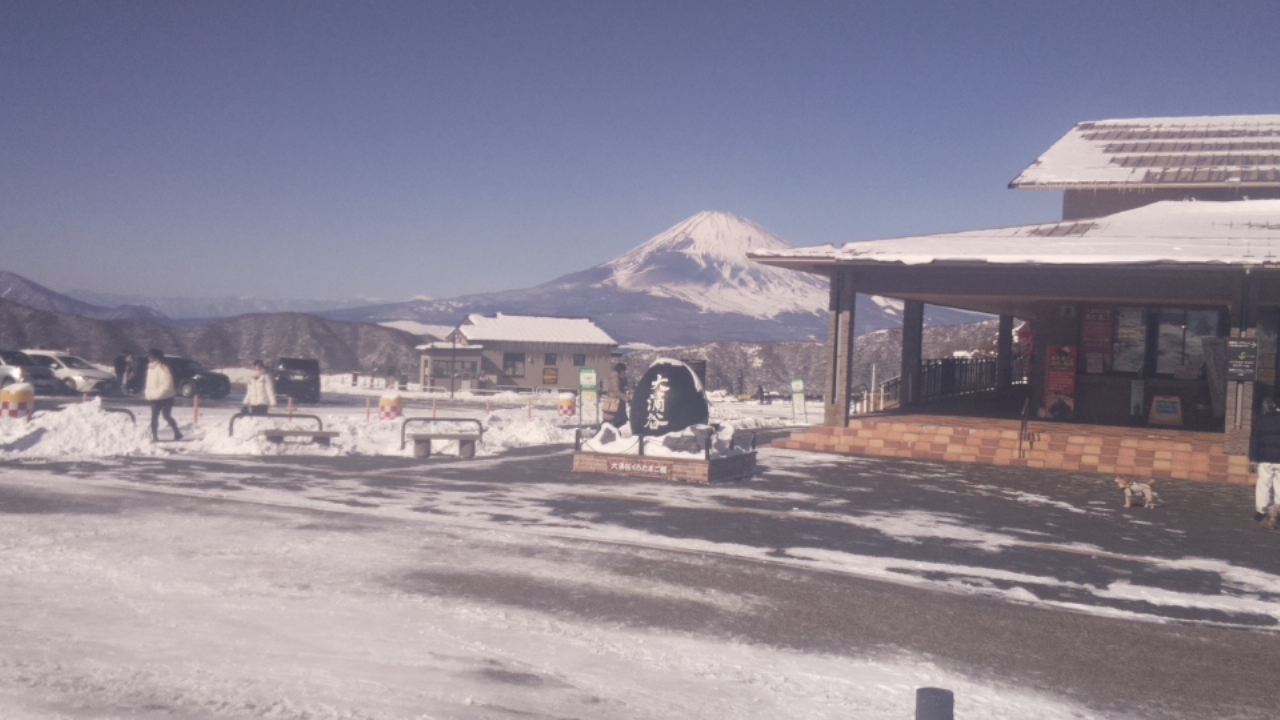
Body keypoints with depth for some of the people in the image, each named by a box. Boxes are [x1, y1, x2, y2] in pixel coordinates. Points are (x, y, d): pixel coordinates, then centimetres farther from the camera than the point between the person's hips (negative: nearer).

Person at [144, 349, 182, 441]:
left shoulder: (162, 368, -17)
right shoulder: (150, 367, 11)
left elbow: (166, 384, -21)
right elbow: (150, 383, 18)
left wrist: (157, 393, -24)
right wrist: (148, 394, 9)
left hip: (165, 398, -8)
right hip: (154, 398, 8)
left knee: (166, 416, -1)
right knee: (154, 417, 5)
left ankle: (177, 433, 12)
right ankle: (154, 435, 8)